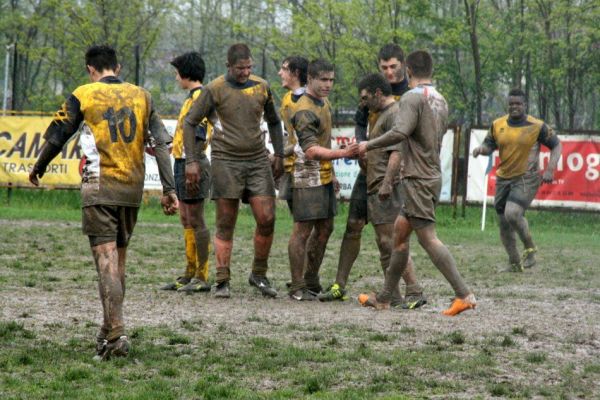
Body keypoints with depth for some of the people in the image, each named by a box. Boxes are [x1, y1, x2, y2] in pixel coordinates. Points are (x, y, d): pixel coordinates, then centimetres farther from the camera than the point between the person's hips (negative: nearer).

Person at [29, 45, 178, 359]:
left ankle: (116, 334, -20)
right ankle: (109, 331, 21)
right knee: (119, 259, 14)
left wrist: (38, 168, 21)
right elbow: (161, 144, 5)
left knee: (106, 260, -9)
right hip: (132, 190, 4)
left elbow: (56, 138, 3)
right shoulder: (141, 96, 10)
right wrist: (169, 189, 7)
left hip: (99, 188, -4)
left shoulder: (82, 96, 0)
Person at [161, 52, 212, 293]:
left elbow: (199, 137, -21)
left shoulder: (200, 98, -14)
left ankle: (202, 277, -6)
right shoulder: (192, 98, 18)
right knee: (186, 221, 13)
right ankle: (190, 275, 19)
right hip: (183, 164, 11)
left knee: (196, 221, -8)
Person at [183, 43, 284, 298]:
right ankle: (222, 282, 4)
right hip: (226, 161, -3)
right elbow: (190, 123, 1)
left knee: (267, 220, -4)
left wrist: (279, 155, 17)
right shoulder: (215, 90, -4)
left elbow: (273, 122, 23)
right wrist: (192, 161, -4)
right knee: (225, 225, -1)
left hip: (258, 161, 3)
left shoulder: (261, 86, 8)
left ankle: (259, 275, 13)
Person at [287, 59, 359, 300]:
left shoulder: (323, 102, 13)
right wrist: (342, 153, -38)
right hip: (308, 178, -10)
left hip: (325, 177, 10)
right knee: (303, 230, -6)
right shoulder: (305, 111, -18)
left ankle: (311, 281, 22)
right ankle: (297, 288, -3)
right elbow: (311, 151, -27)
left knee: (325, 229, 13)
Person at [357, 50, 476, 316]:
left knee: (428, 237, -10)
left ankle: (464, 295, -17)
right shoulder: (440, 100, 14)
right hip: (433, 176, 9)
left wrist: (368, 145, -13)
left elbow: (399, 133, -26)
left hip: (417, 178, -9)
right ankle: (384, 298, 20)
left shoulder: (412, 98, -13)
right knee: (400, 229, 15)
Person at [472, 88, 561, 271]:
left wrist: (550, 169, -12)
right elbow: (489, 146, 14)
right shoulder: (498, 125, 5)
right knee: (504, 224, 7)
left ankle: (530, 248, -4)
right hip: (503, 179, 5)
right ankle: (514, 263, 22)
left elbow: (556, 145, 1)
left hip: (526, 179, -5)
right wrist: (481, 149, -11)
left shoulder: (537, 126, -6)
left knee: (512, 213, -26)